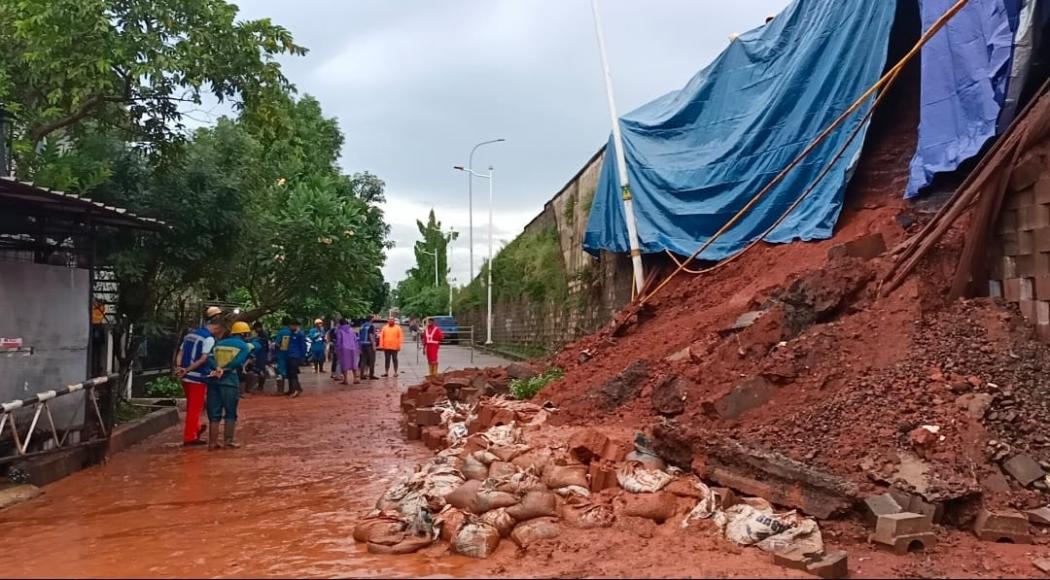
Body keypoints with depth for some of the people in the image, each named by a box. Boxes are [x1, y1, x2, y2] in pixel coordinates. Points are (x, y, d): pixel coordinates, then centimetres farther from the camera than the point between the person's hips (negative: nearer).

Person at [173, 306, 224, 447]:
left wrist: (179, 367, -5)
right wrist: (187, 370, -19)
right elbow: (203, 359, -21)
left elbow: (180, 353, 9)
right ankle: (189, 438, 5)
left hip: (186, 377, 8)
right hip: (197, 377, -8)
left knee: (192, 406, 23)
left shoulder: (190, 334, 16)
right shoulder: (209, 338, -10)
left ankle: (196, 428, 39)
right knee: (195, 408, 1)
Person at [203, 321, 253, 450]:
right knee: (230, 413, 7)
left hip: (213, 380, 5)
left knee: (214, 413, 10)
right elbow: (237, 362, -13)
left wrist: (217, 368, -12)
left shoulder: (219, 343, 19)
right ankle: (228, 441, 8)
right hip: (230, 380, -5)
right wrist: (224, 369, -9)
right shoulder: (244, 346, 5)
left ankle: (213, 442, 11)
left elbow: (210, 358, 0)